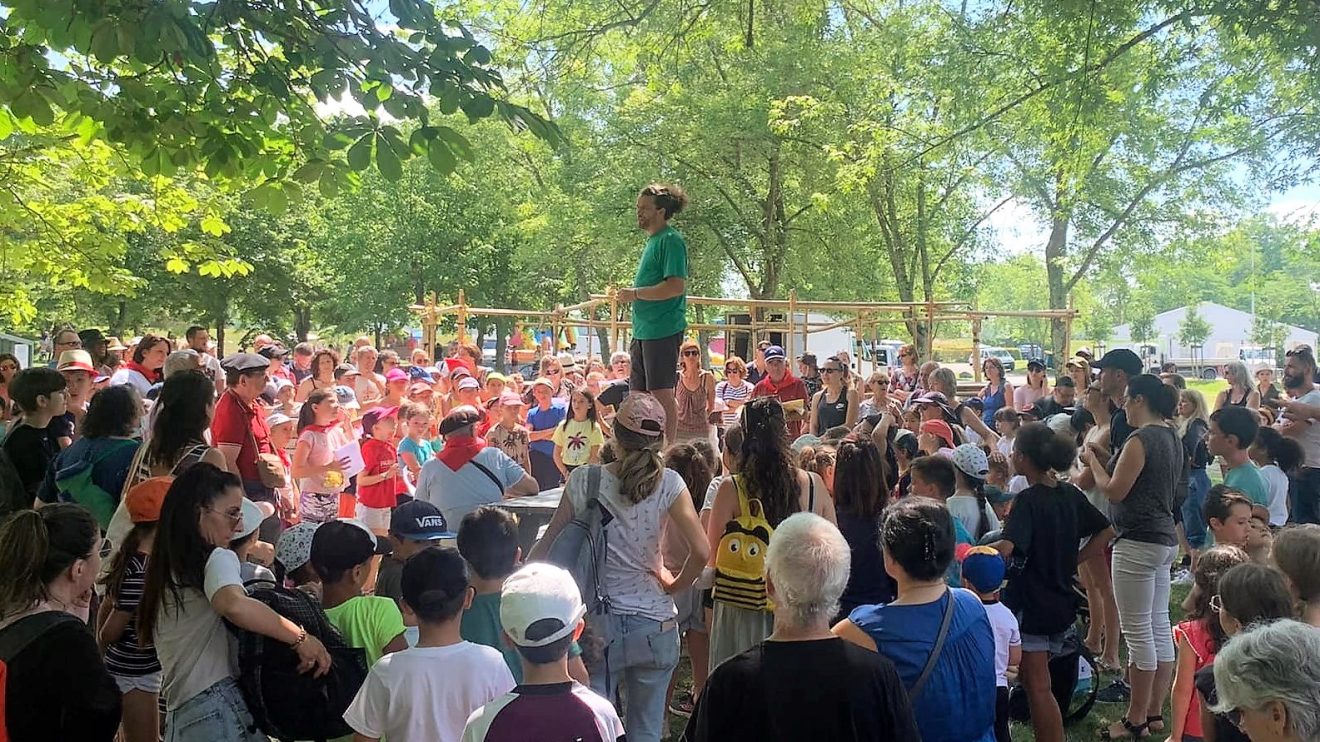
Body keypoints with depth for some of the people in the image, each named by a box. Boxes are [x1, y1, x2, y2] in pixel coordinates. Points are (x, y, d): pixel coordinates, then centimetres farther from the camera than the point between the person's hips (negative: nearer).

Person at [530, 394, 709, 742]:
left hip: (597, 622, 0)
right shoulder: (668, 483, -9)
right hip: (653, 622, 0)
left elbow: (546, 546, -3)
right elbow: (700, 552, -13)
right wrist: (674, 585, 4)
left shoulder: (583, 481, -7)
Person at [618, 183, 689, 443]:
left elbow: (676, 286, -21)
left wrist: (636, 293, -15)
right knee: (638, 393, 13)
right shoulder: (653, 240, 18)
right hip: (644, 331, 10)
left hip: (662, 331, -10)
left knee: (662, 393, -5)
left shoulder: (671, 240, -11)